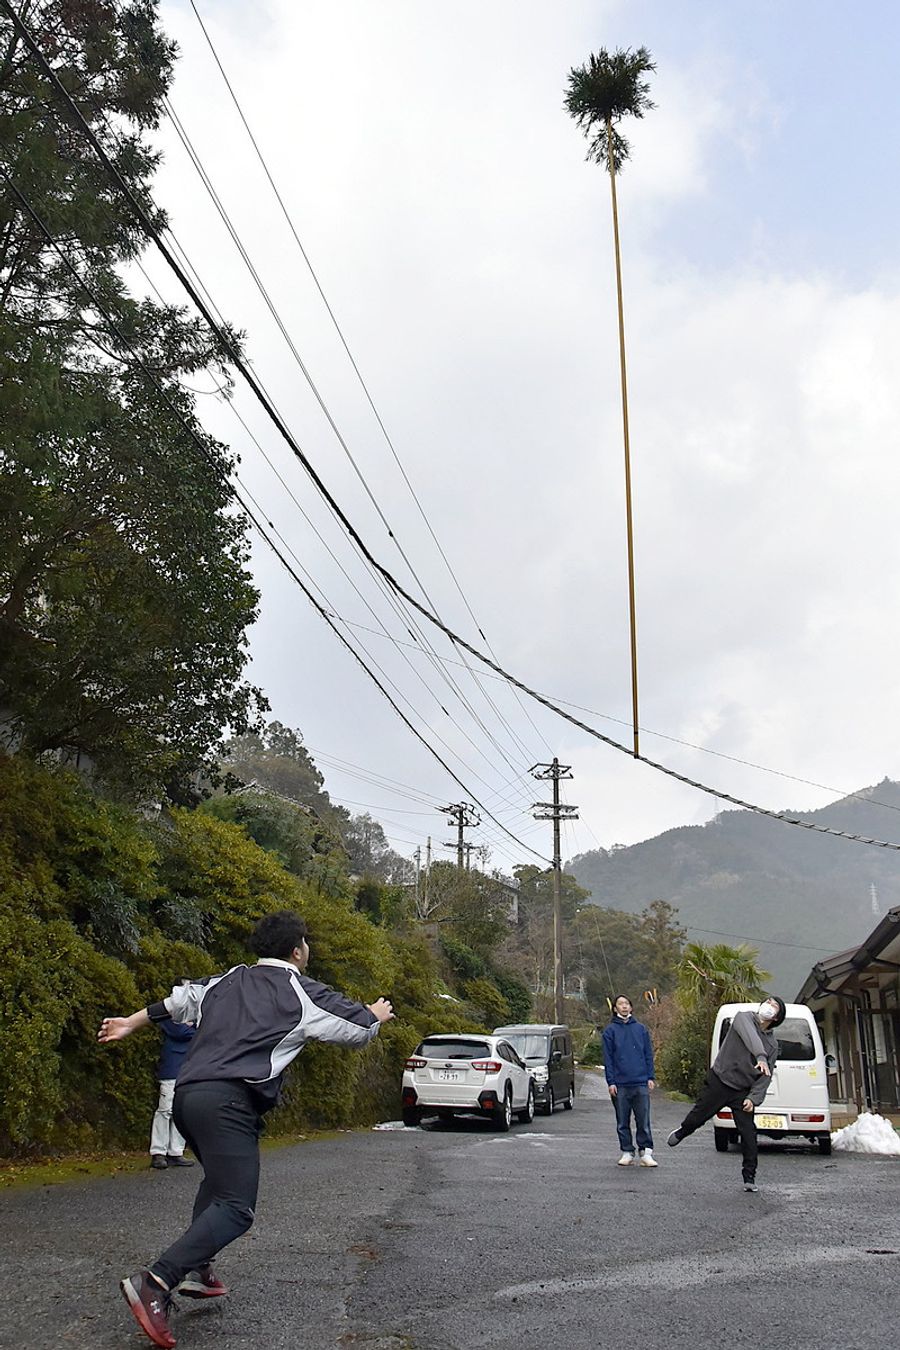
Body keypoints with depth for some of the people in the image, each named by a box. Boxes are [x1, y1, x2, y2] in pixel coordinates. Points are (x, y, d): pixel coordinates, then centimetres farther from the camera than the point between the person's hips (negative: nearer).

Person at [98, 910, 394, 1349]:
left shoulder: (227, 980, 20)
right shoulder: (303, 993, 3)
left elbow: (181, 999, 25)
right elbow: (359, 1028, 9)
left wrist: (132, 1022, 37)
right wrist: (376, 1015, 31)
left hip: (186, 1094, 8)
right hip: (227, 1102, -8)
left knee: (219, 1179, 30)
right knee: (236, 1208, -12)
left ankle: (196, 1270, 22)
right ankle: (155, 1283, -26)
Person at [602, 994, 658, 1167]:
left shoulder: (641, 1028, 9)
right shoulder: (610, 1031, 4)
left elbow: (648, 1054, 10)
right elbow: (608, 1058, 2)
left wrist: (650, 1077, 2)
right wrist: (611, 1082, -5)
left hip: (641, 1083, 0)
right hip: (620, 1084, 0)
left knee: (643, 1121, -3)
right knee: (622, 1122, 6)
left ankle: (646, 1153, 2)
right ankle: (627, 1152, 15)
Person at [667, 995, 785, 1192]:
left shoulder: (773, 1045, 7)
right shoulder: (744, 1018, -5)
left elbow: (766, 1076, 1)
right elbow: (750, 1036, -27)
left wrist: (753, 1098, -12)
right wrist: (761, 1057, -44)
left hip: (743, 1091, 3)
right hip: (720, 1080, -3)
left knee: (749, 1134, -4)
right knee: (698, 1116, 8)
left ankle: (749, 1177, 8)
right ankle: (681, 1133, 39)